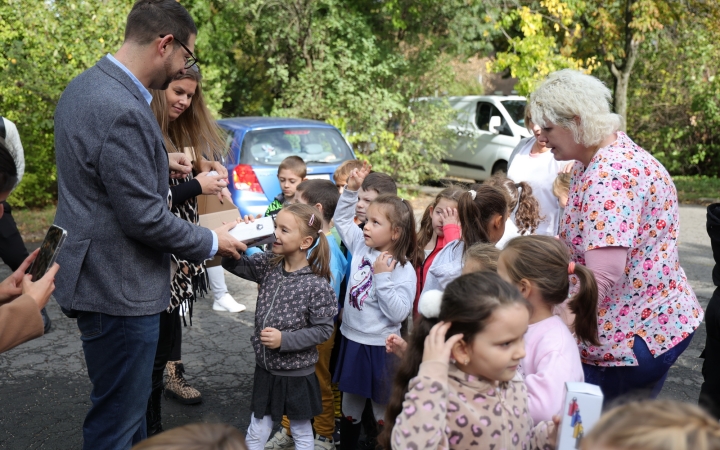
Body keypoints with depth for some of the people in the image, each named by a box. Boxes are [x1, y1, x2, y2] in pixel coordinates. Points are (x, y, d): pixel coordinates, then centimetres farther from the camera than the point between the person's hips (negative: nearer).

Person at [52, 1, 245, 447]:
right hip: (120, 291, -10)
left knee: (130, 407, 25)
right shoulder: (122, 111, -26)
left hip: (98, 275, 10)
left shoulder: (86, 85, 7)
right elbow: (144, 218, -23)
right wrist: (211, 242, -10)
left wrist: (159, 165, 11)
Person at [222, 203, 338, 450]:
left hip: (297, 373, -5)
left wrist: (284, 340, -25)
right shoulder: (269, 264, -4)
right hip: (265, 367, 5)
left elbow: (322, 330, -18)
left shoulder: (317, 285, -21)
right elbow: (233, 264, 2)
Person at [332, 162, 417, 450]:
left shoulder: (404, 270, -18)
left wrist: (382, 277, -27)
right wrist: (351, 189, 0)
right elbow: (341, 219, 12)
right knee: (350, 407, 21)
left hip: (379, 348, -6)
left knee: (383, 412, 9)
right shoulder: (361, 246, -1)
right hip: (351, 340, 6)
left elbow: (398, 313, -25)